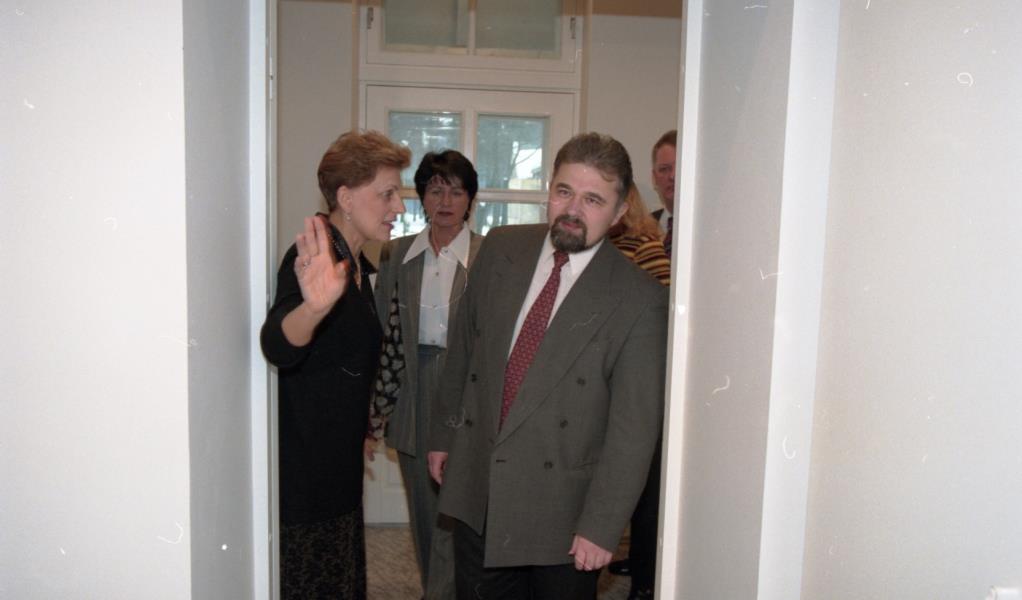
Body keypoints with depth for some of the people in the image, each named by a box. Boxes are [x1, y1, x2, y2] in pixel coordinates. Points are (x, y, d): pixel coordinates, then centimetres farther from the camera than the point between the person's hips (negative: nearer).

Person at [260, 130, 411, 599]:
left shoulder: (354, 262, 8)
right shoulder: (315, 258, -20)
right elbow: (278, 346, -39)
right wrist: (315, 305, -59)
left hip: (337, 465, 9)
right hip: (303, 469, -9)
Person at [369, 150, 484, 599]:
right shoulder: (396, 254, 5)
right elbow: (384, 333, 7)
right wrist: (379, 402, 5)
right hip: (412, 396, 4)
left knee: (452, 512, -3)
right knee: (423, 510, 16)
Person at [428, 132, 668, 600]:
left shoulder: (640, 299, -15)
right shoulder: (500, 249, -2)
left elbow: (635, 425, -14)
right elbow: (462, 347, 8)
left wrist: (602, 526, -13)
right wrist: (443, 433, 12)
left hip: (561, 508, -4)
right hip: (477, 491, 4)